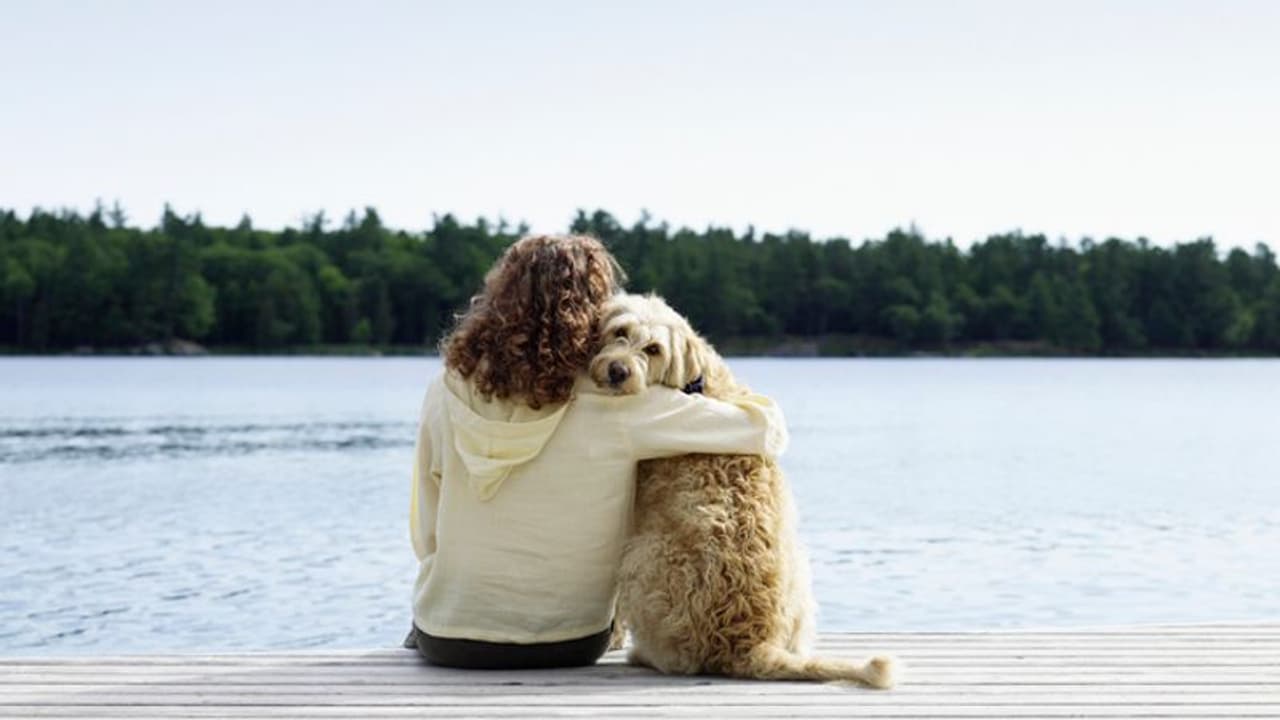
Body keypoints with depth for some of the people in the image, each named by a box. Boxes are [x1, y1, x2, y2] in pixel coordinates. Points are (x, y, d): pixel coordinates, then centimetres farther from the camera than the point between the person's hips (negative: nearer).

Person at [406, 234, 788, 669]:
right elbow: (767, 429, -12)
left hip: (446, 645, 2)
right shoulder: (615, 405, -17)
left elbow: (425, 538, -1)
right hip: (566, 647, -2)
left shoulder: (447, 394, -9)